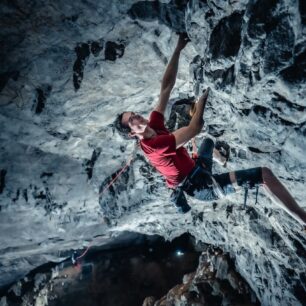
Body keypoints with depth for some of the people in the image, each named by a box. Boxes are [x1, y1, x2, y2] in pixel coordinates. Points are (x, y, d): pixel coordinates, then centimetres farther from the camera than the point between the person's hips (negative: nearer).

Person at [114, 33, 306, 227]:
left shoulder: (154, 125, -1)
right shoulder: (153, 145, -27)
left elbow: (167, 86, -4)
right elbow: (195, 128, -32)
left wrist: (178, 49, -6)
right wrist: (204, 96, -18)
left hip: (197, 172, 10)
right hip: (200, 186, -10)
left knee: (209, 140, 37)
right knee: (264, 174, -19)